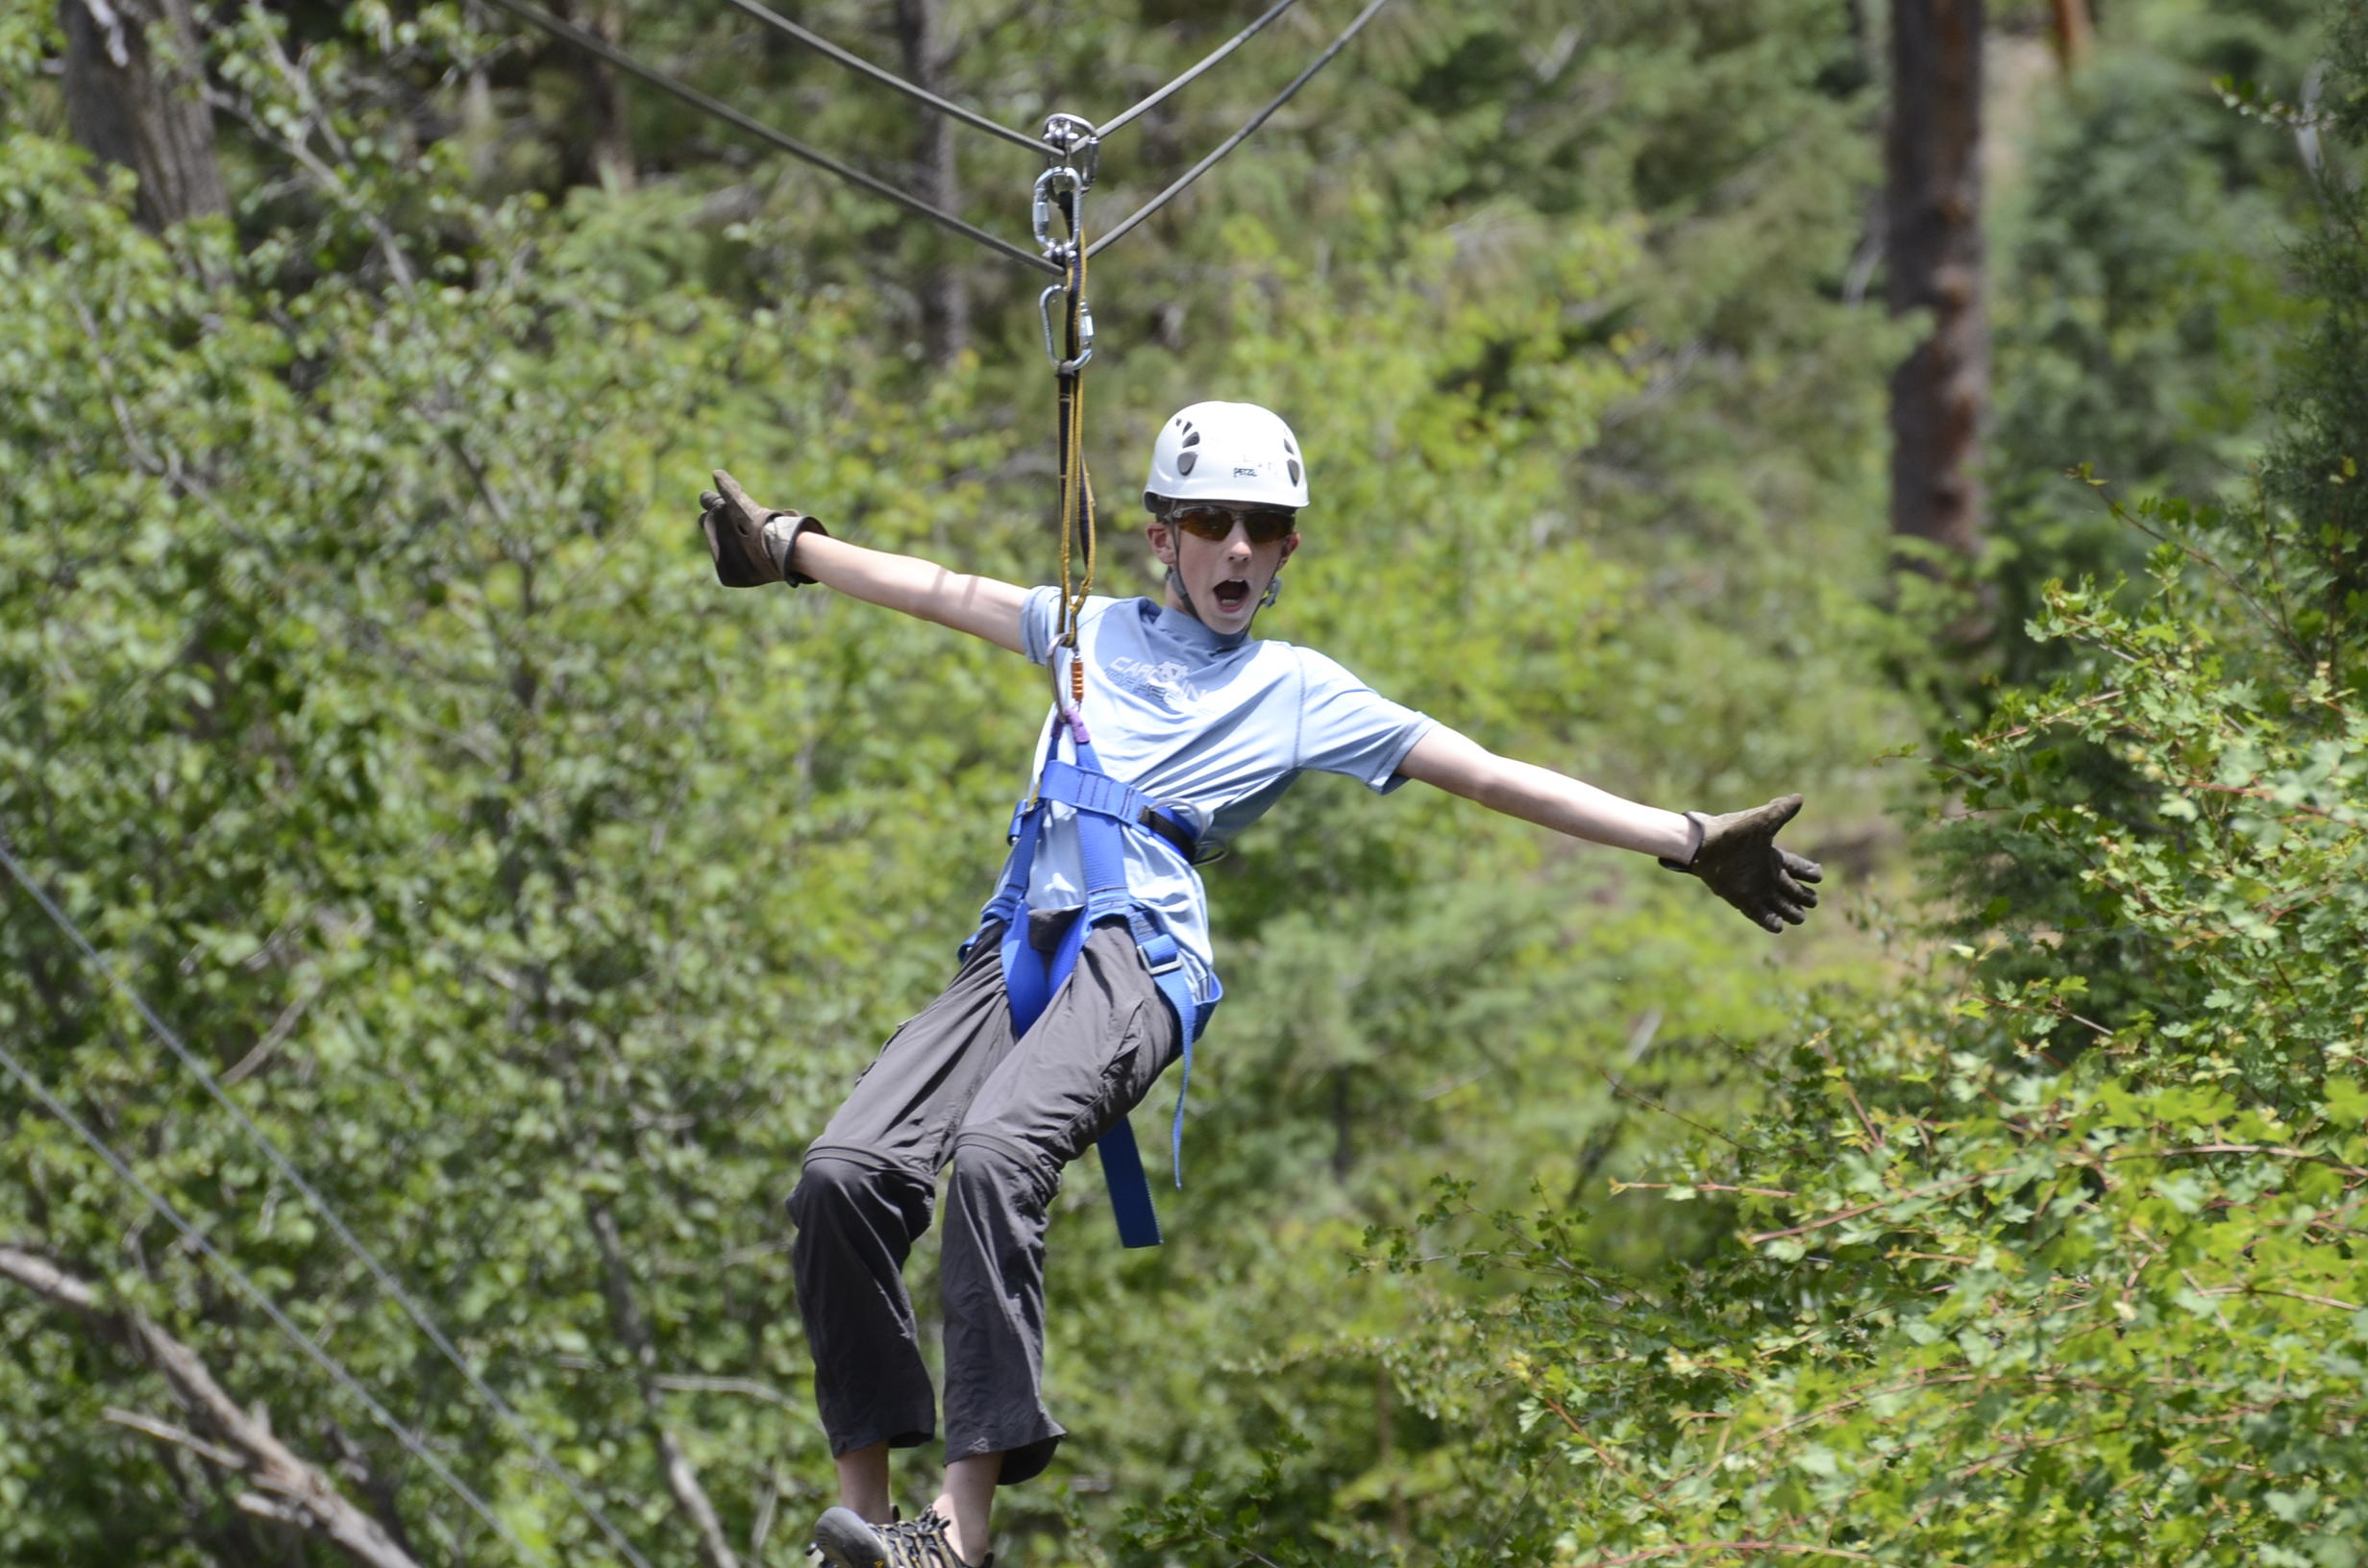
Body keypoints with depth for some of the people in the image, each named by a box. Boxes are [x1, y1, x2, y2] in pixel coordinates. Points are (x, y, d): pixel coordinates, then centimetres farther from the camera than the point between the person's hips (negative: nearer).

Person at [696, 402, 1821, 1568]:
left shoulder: (1304, 694, 17)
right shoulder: (1096, 630, 27)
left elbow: (1497, 780, 14)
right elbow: (940, 594, 38)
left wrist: (1690, 841, 9)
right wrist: (786, 548, 45)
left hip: (1141, 954, -4)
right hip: (1014, 947, 4)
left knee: (994, 1154, -33)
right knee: (846, 1171, -19)